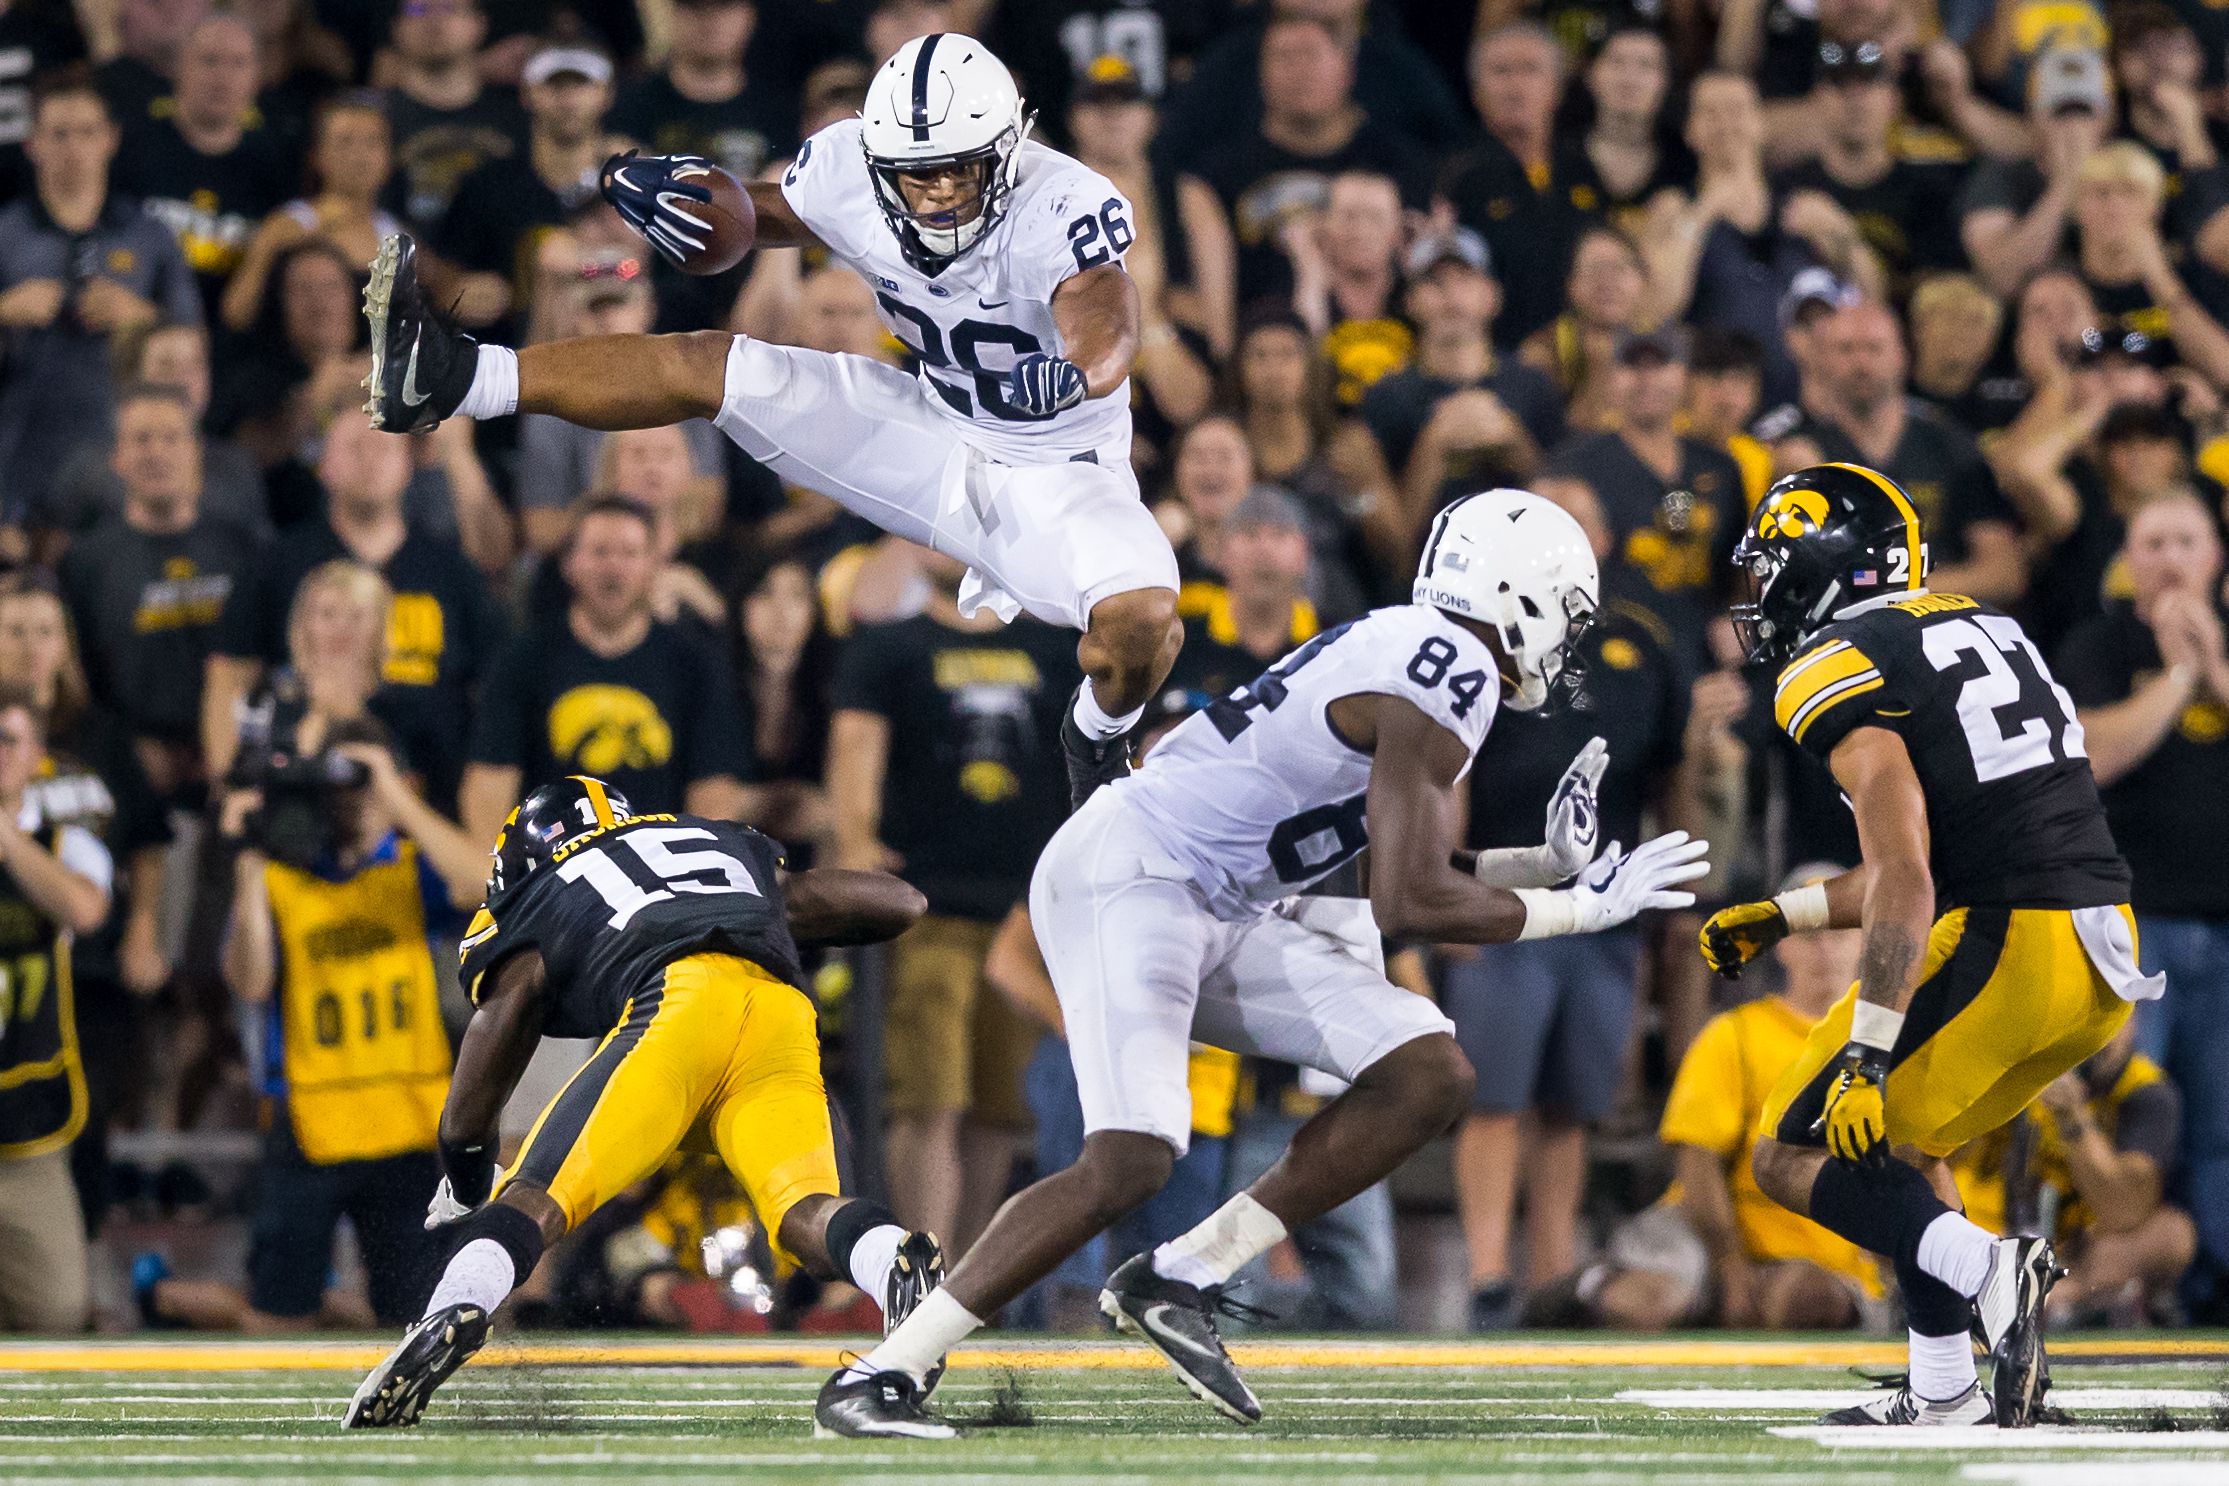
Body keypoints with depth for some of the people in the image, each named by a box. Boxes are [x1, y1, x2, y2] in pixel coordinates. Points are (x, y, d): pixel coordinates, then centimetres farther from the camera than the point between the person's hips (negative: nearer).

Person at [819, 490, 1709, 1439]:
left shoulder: (1416, 651, 14)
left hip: (1227, 913, 10)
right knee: (1130, 1162, -24)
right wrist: (1589, 907, -10)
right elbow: (1409, 906, -19)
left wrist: (1548, 863, 15)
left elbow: (1414, 862, 26)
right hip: (1131, 872, -10)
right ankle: (879, 1376, -16)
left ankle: (1179, 1282, 1)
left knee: (1429, 1076, 0)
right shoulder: (1450, 677, -17)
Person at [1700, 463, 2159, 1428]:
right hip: (2106, 957, 9)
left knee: (1794, 1156, 3)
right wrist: (1780, 917, 30)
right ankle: (1944, 1392, 17)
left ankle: (1981, 1269, -19)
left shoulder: (1844, 670, -6)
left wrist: (1865, 1057, -17)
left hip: (2004, 951, -8)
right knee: (1890, 1136, 26)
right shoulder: (1987, 634, 21)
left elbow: (1904, 880, -16)